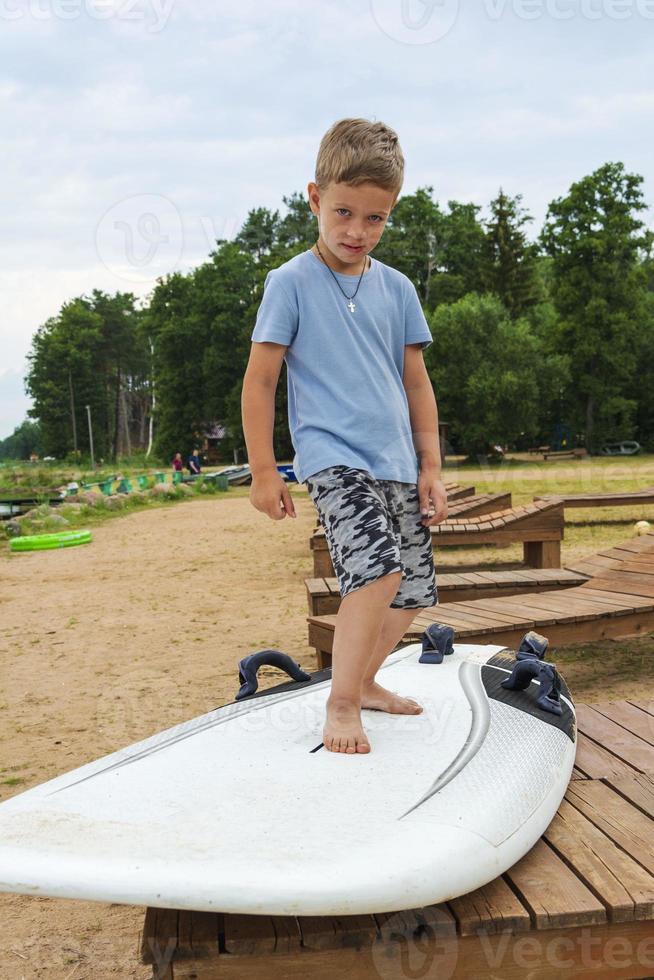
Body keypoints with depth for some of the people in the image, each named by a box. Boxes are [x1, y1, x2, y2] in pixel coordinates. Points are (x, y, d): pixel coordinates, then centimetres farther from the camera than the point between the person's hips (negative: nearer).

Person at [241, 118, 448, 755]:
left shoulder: (396, 288, 9)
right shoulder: (291, 282, -4)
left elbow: (416, 381, 14)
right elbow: (259, 380, -2)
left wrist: (431, 466, 10)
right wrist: (263, 472, -4)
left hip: (397, 461, 6)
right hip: (332, 456, -6)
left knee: (413, 591, 10)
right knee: (378, 569, -25)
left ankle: (364, 680, 33)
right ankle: (341, 704, -10)